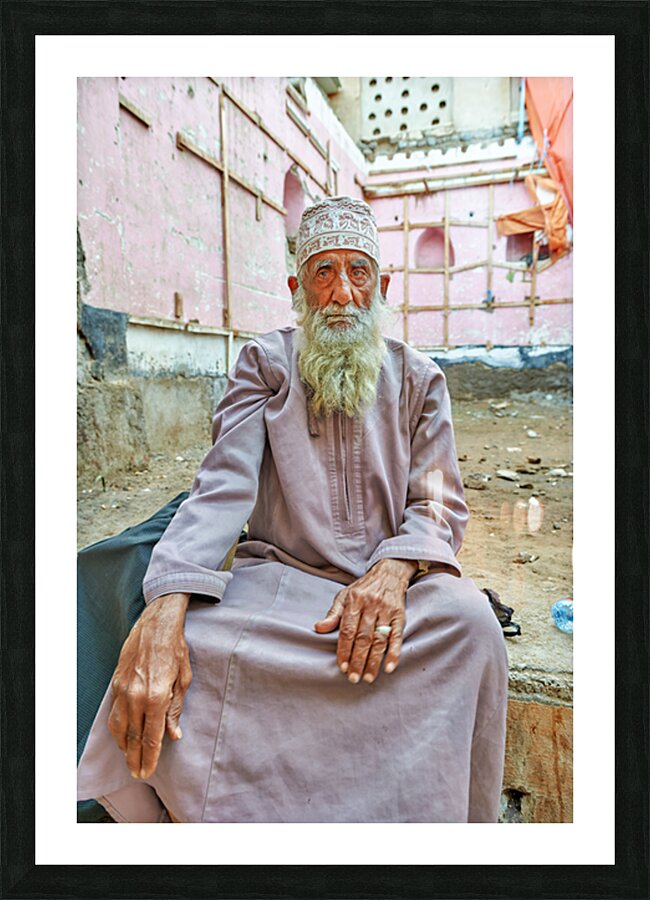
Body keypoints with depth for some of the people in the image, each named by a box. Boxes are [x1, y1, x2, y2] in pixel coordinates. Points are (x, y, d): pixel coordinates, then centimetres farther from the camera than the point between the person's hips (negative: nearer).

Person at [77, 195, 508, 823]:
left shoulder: (418, 379, 9)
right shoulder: (264, 364, 4)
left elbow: (440, 502, 1)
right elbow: (222, 487, -11)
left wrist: (395, 569, -24)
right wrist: (161, 616, -27)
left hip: (391, 577, 1)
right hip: (279, 572, 0)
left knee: (469, 621, -30)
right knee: (184, 639, -29)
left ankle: (435, 819, -5)